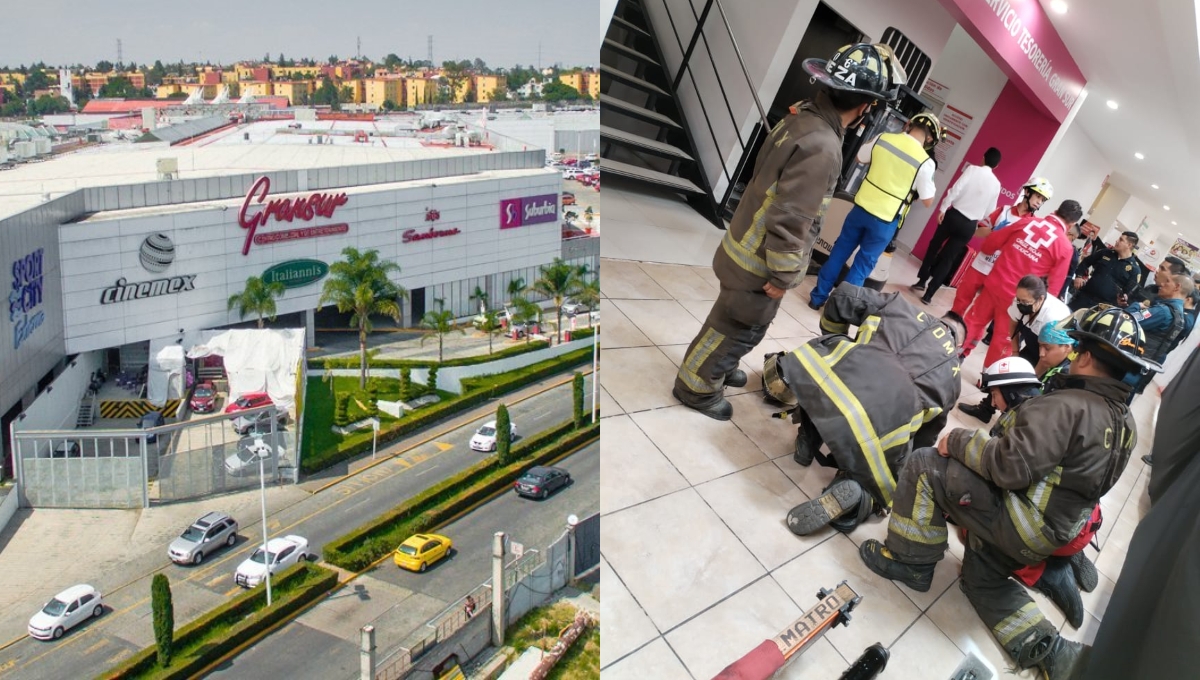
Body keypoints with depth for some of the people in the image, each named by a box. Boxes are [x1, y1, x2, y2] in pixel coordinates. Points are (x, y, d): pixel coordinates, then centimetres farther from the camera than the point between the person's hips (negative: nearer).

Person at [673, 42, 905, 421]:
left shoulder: (802, 116, -2)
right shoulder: (821, 148, -30)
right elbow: (790, 220, -29)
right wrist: (783, 276, -17)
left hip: (746, 246, 9)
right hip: (760, 261, -9)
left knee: (734, 321, 27)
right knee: (739, 327, 11)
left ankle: (715, 366, 47)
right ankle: (697, 386, 27)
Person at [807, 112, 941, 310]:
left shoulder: (883, 138, -4)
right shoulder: (925, 162, -14)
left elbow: (860, 158, 14)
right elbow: (928, 201, -5)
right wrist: (927, 183, 12)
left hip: (861, 207, 3)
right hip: (885, 220, -3)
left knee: (839, 252, 16)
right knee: (864, 263, 9)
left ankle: (818, 297, 23)